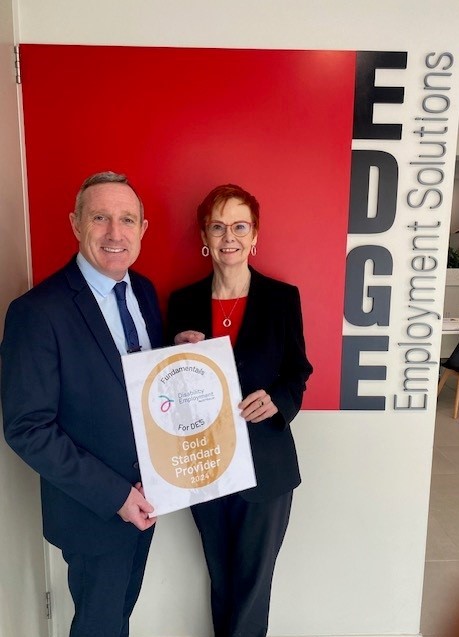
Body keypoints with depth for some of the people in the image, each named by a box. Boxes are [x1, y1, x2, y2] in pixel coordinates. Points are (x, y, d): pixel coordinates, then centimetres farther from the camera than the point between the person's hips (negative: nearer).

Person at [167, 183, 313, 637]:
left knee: (254, 580, 14)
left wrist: (277, 399, -20)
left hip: (266, 464, -2)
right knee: (220, 577, 22)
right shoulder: (183, 302, -1)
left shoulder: (283, 297, -6)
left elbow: (298, 371, 0)